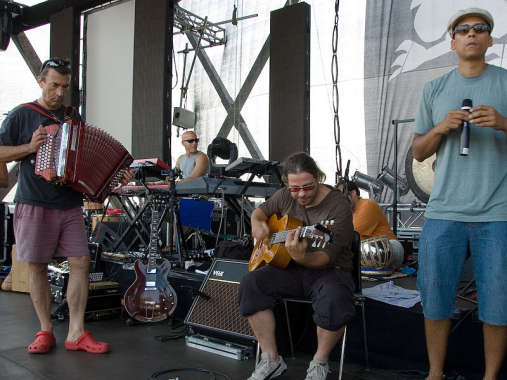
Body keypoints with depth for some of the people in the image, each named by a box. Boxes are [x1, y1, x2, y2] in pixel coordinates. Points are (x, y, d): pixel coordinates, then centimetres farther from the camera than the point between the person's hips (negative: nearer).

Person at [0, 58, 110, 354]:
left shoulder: (73, 116, 16)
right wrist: (30, 147, -12)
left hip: (71, 204, 3)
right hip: (34, 204, -3)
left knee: (81, 262, -3)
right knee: (37, 265, 2)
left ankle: (76, 333, 4)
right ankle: (45, 330, 16)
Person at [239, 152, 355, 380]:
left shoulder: (338, 207, -16)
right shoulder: (285, 196, 2)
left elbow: (327, 257, -23)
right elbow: (262, 210, 23)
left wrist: (301, 257, -44)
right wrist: (257, 222, -2)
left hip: (330, 271, -4)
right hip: (290, 269, 5)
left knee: (334, 299, -38)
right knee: (251, 283, -21)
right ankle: (271, 360, -9)